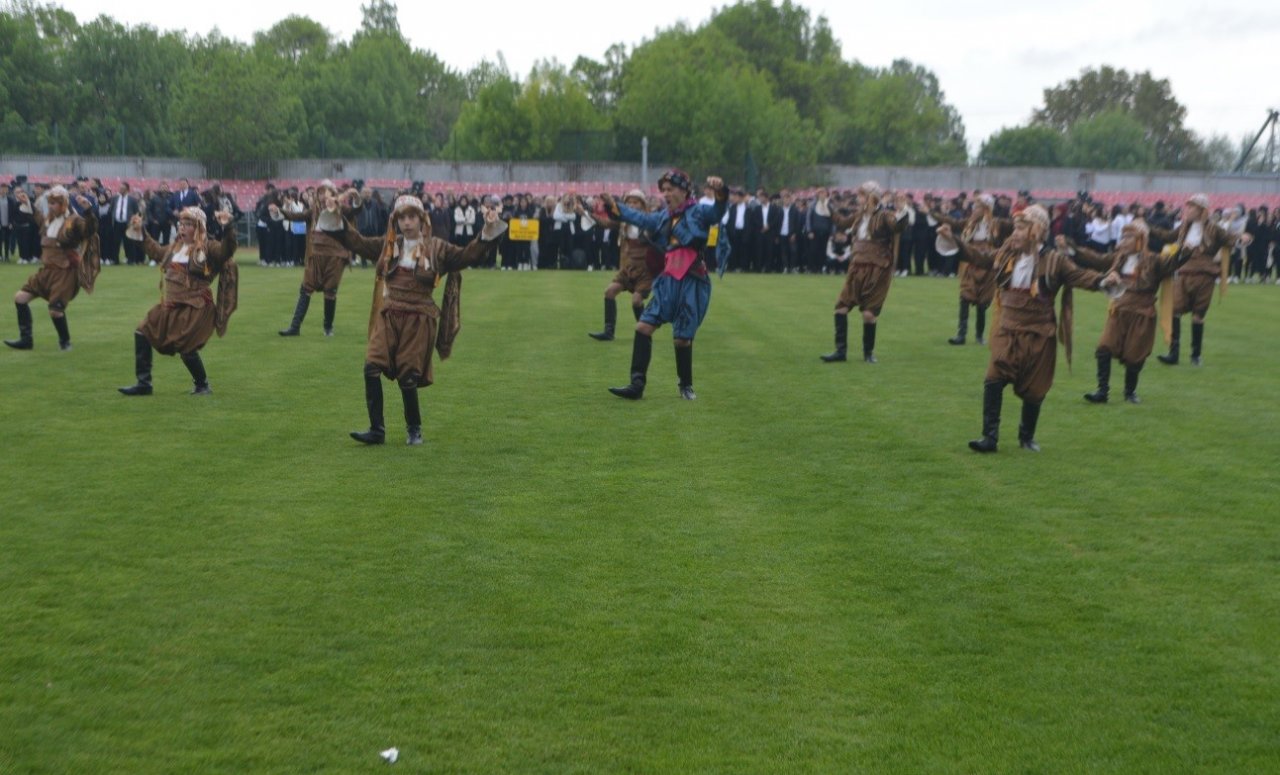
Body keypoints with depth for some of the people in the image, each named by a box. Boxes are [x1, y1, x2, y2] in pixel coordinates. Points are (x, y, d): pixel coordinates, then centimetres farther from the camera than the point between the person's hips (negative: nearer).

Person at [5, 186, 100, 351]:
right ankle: (26, 339, 13)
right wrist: (26, 203, 30)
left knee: (55, 310, -12)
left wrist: (88, 209, -45)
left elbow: (91, 229, -33)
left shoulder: (74, 221, -12)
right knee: (20, 297, 5)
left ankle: (65, 341, 16)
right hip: (47, 270, 8)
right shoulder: (48, 220, 11)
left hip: (65, 272, -8)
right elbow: (34, 216, 36)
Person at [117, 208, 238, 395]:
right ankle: (143, 383, 15)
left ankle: (203, 385, 13)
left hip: (194, 307, -9)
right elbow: (156, 252, 33)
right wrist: (140, 233, 34)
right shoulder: (175, 247, 14)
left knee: (186, 347, -13)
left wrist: (227, 228, -41)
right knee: (142, 333, 8)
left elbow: (227, 251, -28)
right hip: (171, 305, 9)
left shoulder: (208, 247, -9)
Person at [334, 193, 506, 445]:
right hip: (388, 316, 3)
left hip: (419, 319, -3)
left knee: (407, 377, -1)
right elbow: (358, 242, 18)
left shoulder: (437, 248, 2)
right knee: (372, 367, -11)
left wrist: (488, 231, -14)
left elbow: (469, 255, -3)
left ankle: (415, 430, 19)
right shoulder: (387, 245, 11)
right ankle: (377, 429, -4)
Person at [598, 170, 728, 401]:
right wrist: (613, 206, 30)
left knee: (682, 337, 1)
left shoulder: (698, 212, -4)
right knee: (644, 326, -4)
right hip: (668, 280, 6)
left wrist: (720, 191, -43)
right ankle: (637, 384, -1)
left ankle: (686, 386, 23)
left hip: (692, 283, -6)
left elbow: (718, 211, -23)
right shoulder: (664, 217, 16)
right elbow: (639, 218, 29)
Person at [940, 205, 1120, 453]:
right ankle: (990, 436, -11)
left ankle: (1027, 437, 29)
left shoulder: (1054, 260, -8)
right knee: (994, 380, -14)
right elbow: (981, 257, 17)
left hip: (1038, 334, -3)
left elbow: (1079, 276, -15)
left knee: (1033, 389, 8)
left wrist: (1103, 280, -34)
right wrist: (955, 240, 15)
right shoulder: (1008, 254, 5)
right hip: (1008, 330, 3)